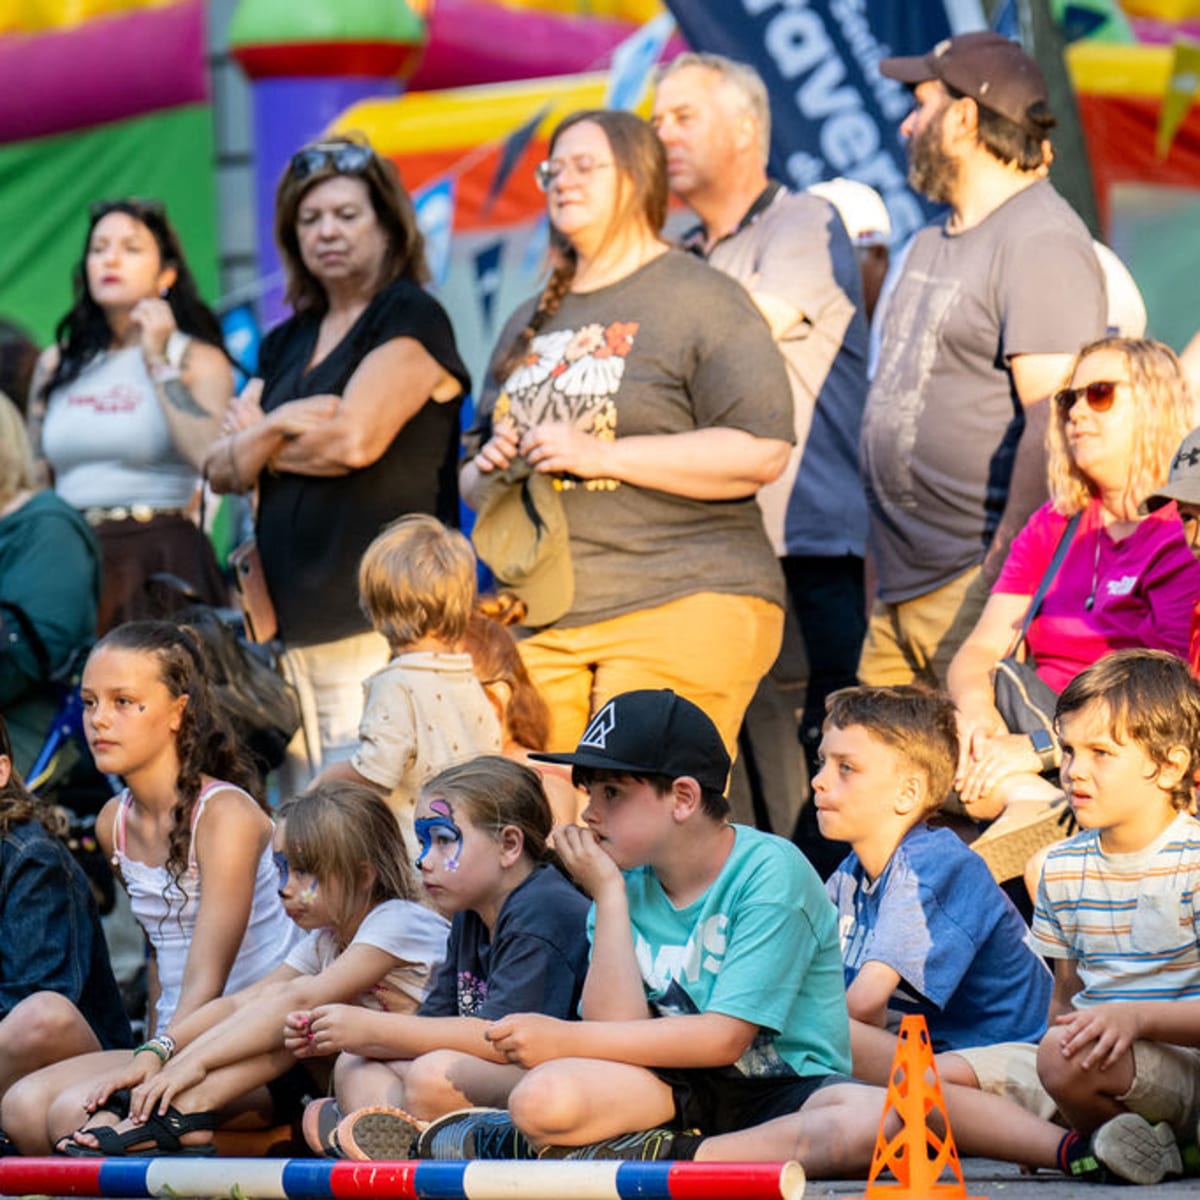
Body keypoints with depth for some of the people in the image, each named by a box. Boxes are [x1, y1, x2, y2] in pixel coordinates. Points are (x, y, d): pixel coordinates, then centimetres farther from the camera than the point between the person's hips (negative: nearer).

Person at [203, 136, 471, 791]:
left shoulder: (412, 319, -2)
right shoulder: (286, 343, 20)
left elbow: (356, 439, -13)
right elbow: (222, 469, 15)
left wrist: (264, 443, 4)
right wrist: (277, 426, -6)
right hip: (293, 625, 7)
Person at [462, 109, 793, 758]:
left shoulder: (702, 300, 1)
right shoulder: (531, 322, 24)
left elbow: (761, 452, -11)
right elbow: (472, 480, 31)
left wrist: (601, 456, -14)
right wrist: (485, 471, 5)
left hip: (679, 609, -6)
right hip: (540, 625, 6)